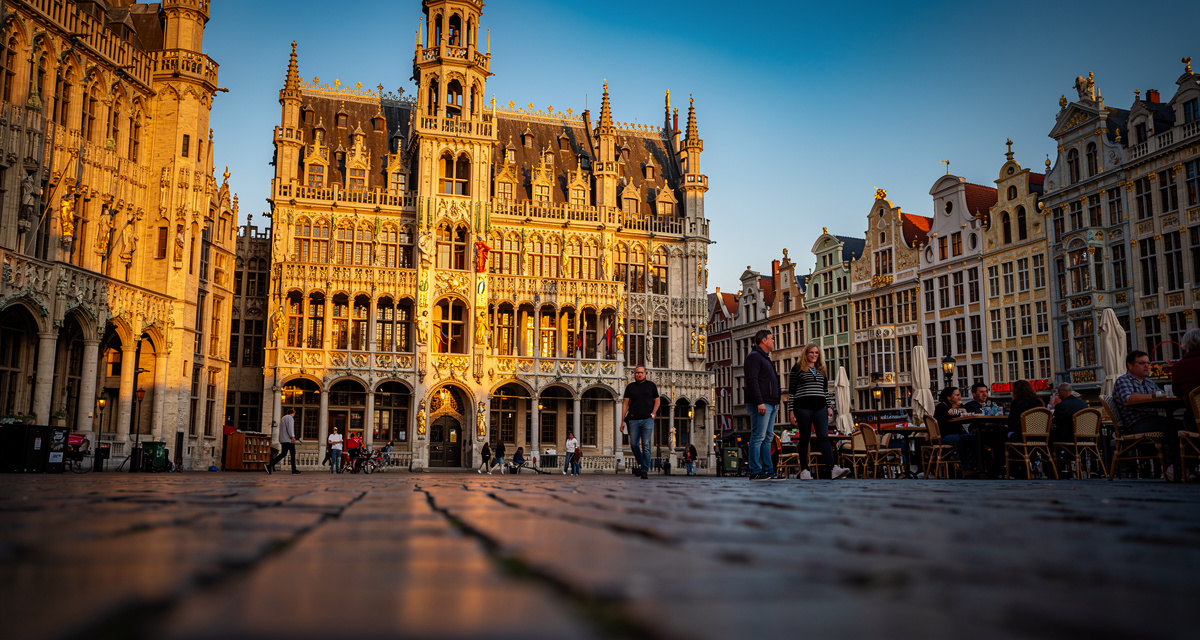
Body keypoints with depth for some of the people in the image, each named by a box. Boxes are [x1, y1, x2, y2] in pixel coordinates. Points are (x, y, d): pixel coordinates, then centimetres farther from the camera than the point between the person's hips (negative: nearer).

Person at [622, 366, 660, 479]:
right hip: (634, 420, 2)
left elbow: (657, 400, 15)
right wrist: (622, 420, 4)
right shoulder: (630, 387, 12)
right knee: (633, 444, 0)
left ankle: (645, 470, -2)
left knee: (646, 445, -7)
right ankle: (640, 464, 23)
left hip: (647, 419, -2)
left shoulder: (651, 385, 11)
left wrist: (653, 413, -2)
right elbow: (625, 403, 11)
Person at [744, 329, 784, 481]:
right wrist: (759, 402, -23)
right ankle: (755, 472, -11)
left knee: (768, 438, 9)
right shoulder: (754, 356, -7)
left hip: (770, 405, 10)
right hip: (761, 404, -10)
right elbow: (752, 380, -17)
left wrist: (775, 402, 21)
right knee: (758, 437, -10)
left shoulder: (765, 358, 24)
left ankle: (768, 470, 11)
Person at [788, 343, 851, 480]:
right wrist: (791, 410, -4)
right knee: (805, 438, 1)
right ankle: (804, 470, 7)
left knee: (824, 437, -8)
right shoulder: (797, 368, 5)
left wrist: (829, 406, 11)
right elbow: (791, 391, 2)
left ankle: (833, 469, -20)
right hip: (803, 406, -3)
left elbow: (826, 390, 22)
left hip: (820, 407, 3)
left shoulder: (821, 370, 20)